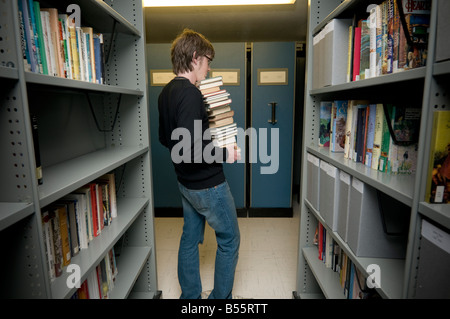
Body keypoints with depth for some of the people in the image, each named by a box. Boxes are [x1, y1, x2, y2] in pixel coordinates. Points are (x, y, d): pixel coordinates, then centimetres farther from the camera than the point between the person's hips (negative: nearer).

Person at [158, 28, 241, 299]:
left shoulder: (166, 93, 7)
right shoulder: (190, 93, -23)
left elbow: (165, 139, 16)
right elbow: (189, 149, -31)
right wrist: (226, 153, -18)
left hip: (186, 183, 9)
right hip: (208, 184, -9)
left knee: (190, 238, 20)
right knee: (229, 240, 11)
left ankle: (190, 296, 36)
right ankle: (221, 298, 26)